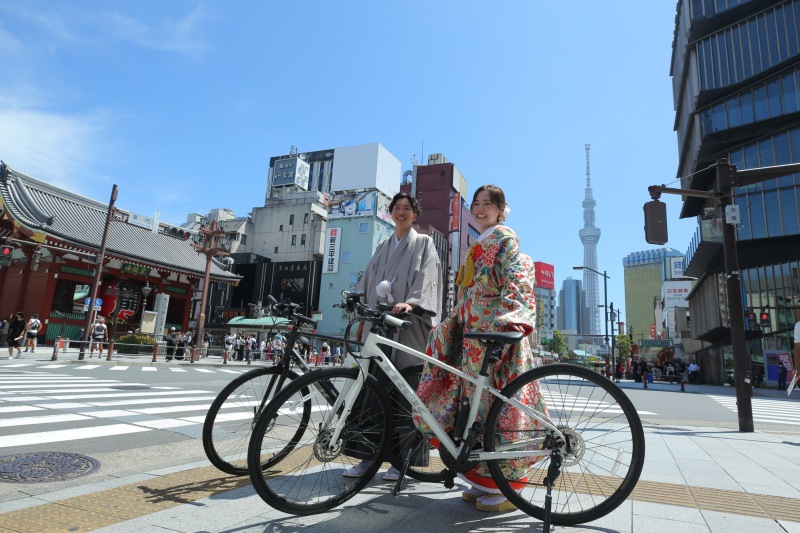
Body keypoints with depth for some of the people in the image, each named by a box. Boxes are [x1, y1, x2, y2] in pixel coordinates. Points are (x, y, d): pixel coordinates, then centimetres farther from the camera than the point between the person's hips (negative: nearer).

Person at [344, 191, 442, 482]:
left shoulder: (423, 243, 10)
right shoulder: (382, 248, 24)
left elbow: (426, 278, -6)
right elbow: (369, 285, 21)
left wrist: (410, 303, -24)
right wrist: (362, 322, 12)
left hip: (407, 324, -4)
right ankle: (368, 455, 9)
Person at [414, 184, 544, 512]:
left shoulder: (505, 239, 0)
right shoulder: (478, 246, 24)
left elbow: (516, 280, -16)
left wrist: (514, 316, -32)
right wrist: (451, 323, 26)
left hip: (496, 334, -8)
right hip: (473, 335, 8)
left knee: (498, 404, -6)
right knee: (476, 402, 8)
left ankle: (507, 486, 4)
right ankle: (485, 481, 19)